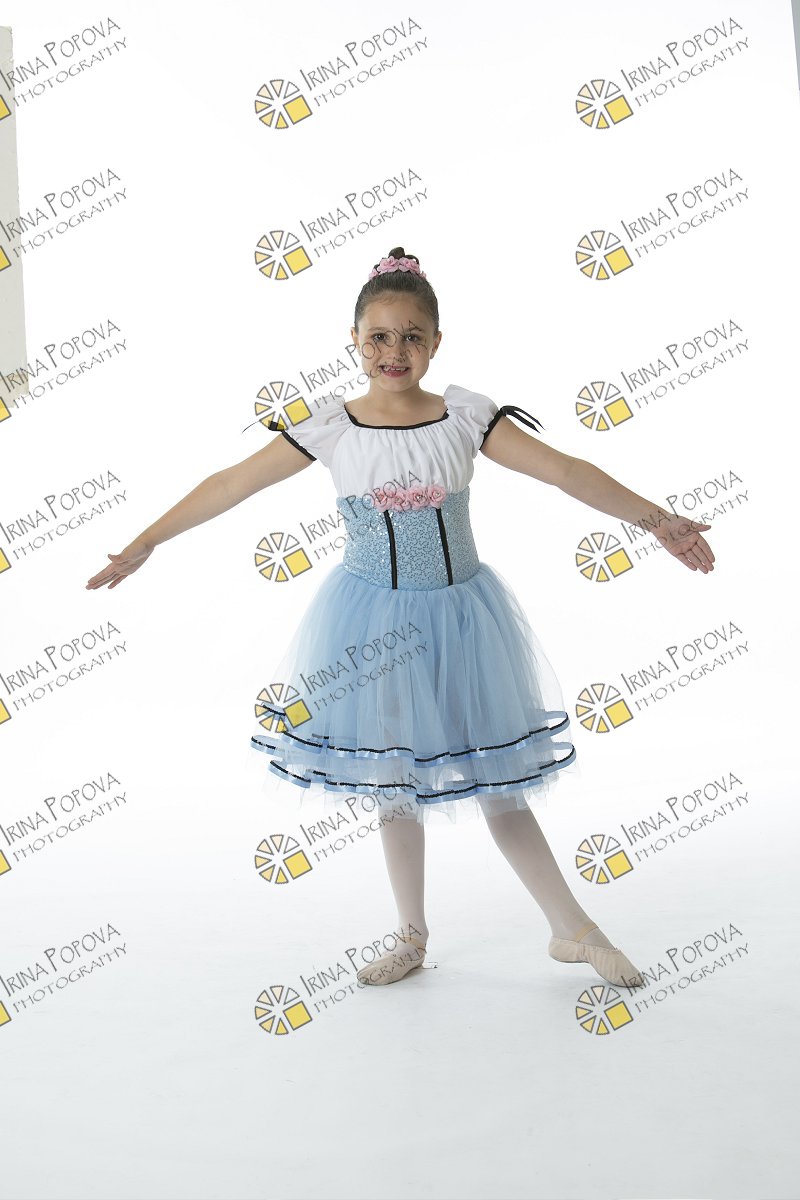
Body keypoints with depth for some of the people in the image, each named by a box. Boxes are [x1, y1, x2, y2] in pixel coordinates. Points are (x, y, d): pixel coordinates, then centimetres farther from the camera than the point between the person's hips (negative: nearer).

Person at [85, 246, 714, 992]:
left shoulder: (466, 417, -6)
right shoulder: (330, 430, -5)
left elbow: (565, 471, -9)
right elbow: (231, 485, -2)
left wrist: (654, 517, -16)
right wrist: (146, 541, 0)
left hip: (458, 616, 0)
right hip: (374, 623, 1)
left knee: (498, 784, 6)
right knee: (394, 785, 11)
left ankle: (574, 931, 23)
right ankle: (412, 939, 30)